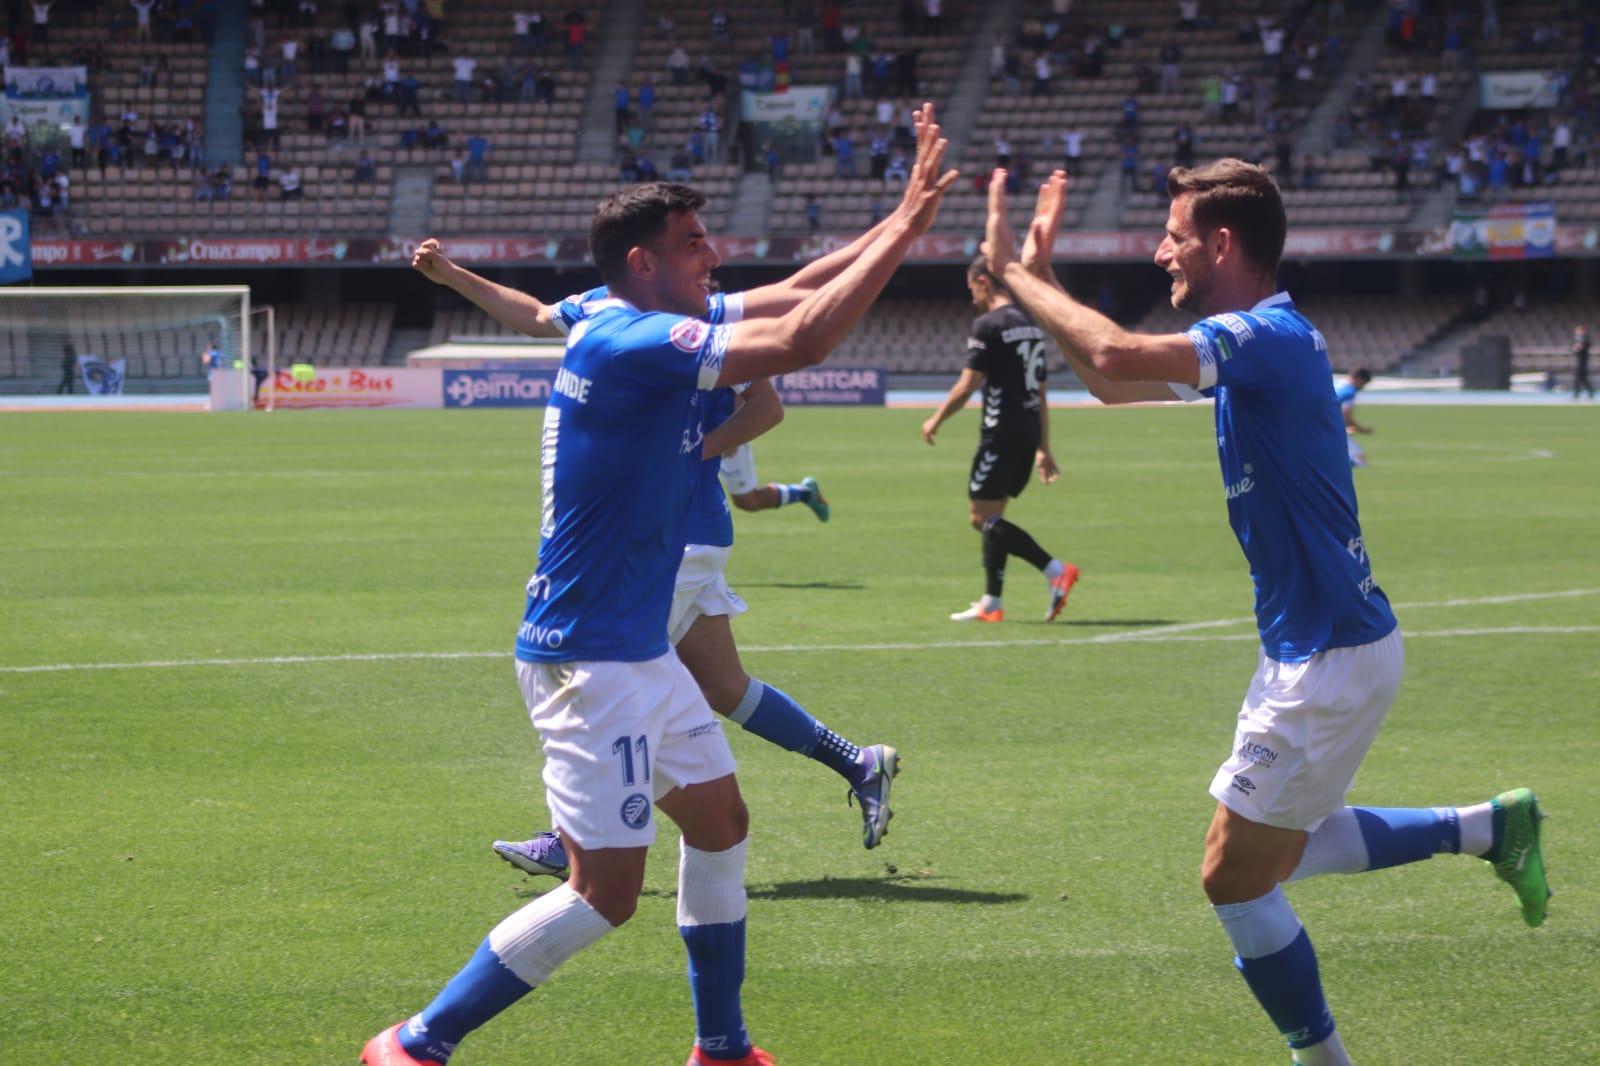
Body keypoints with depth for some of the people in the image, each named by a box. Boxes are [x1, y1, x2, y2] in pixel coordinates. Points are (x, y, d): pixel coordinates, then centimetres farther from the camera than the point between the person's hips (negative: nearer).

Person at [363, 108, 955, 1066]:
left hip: (641, 654, 11)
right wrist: (904, 230, -21)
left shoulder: (642, 335, 9)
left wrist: (897, 229, 12)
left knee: (720, 822, 19)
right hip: (591, 661, -11)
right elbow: (803, 341, -26)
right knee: (607, 894, -8)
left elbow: (789, 301, 20)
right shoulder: (625, 341, -20)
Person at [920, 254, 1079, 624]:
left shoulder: (988, 325, -9)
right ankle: (991, 604, 11)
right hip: (1029, 436, 9)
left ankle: (1056, 570, -19)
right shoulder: (1032, 327, 17)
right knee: (992, 517, 14)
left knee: (983, 517, -6)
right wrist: (1044, 450, 23)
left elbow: (967, 385, -12)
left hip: (1001, 436, -9)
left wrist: (936, 421, 2)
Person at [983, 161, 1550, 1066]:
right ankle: (1491, 826, 27)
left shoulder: (1270, 337, -21)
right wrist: (1041, 280, 11)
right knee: (1279, 851, 23)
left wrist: (1017, 273, -23)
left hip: (1330, 659, -10)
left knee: (1236, 877, 0)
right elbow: (1115, 380, 21)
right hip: (1320, 645, 10)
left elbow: (1117, 356, -35)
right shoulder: (1253, 342, 9)